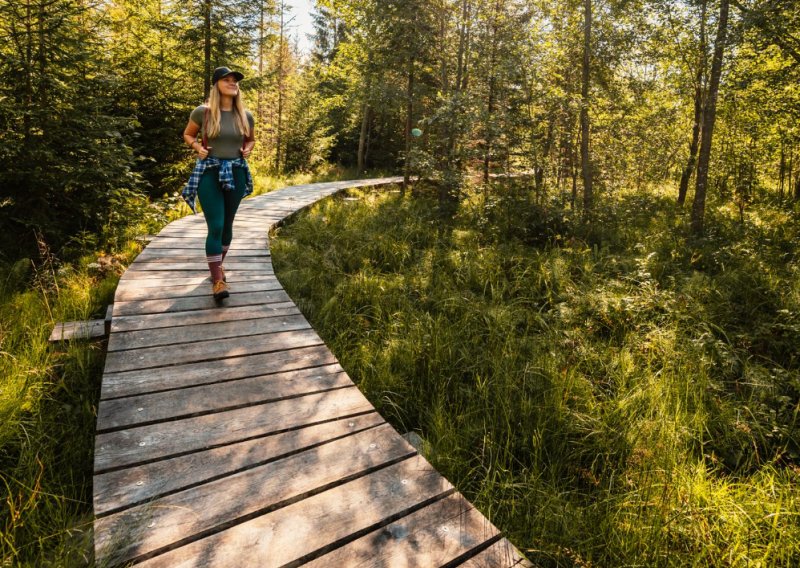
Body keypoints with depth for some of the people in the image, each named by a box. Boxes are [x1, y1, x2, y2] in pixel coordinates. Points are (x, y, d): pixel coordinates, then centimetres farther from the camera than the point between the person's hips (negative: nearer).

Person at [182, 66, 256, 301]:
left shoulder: (245, 115, 4)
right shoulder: (202, 112, -4)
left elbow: (251, 139, 22)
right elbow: (188, 135, 11)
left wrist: (247, 149, 0)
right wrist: (198, 148, -8)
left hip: (235, 173, 4)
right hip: (209, 173, -3)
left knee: (227, 225, 12)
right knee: (215, 226, -11)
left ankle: (218, 265, 34)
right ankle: (217, 280, -7)